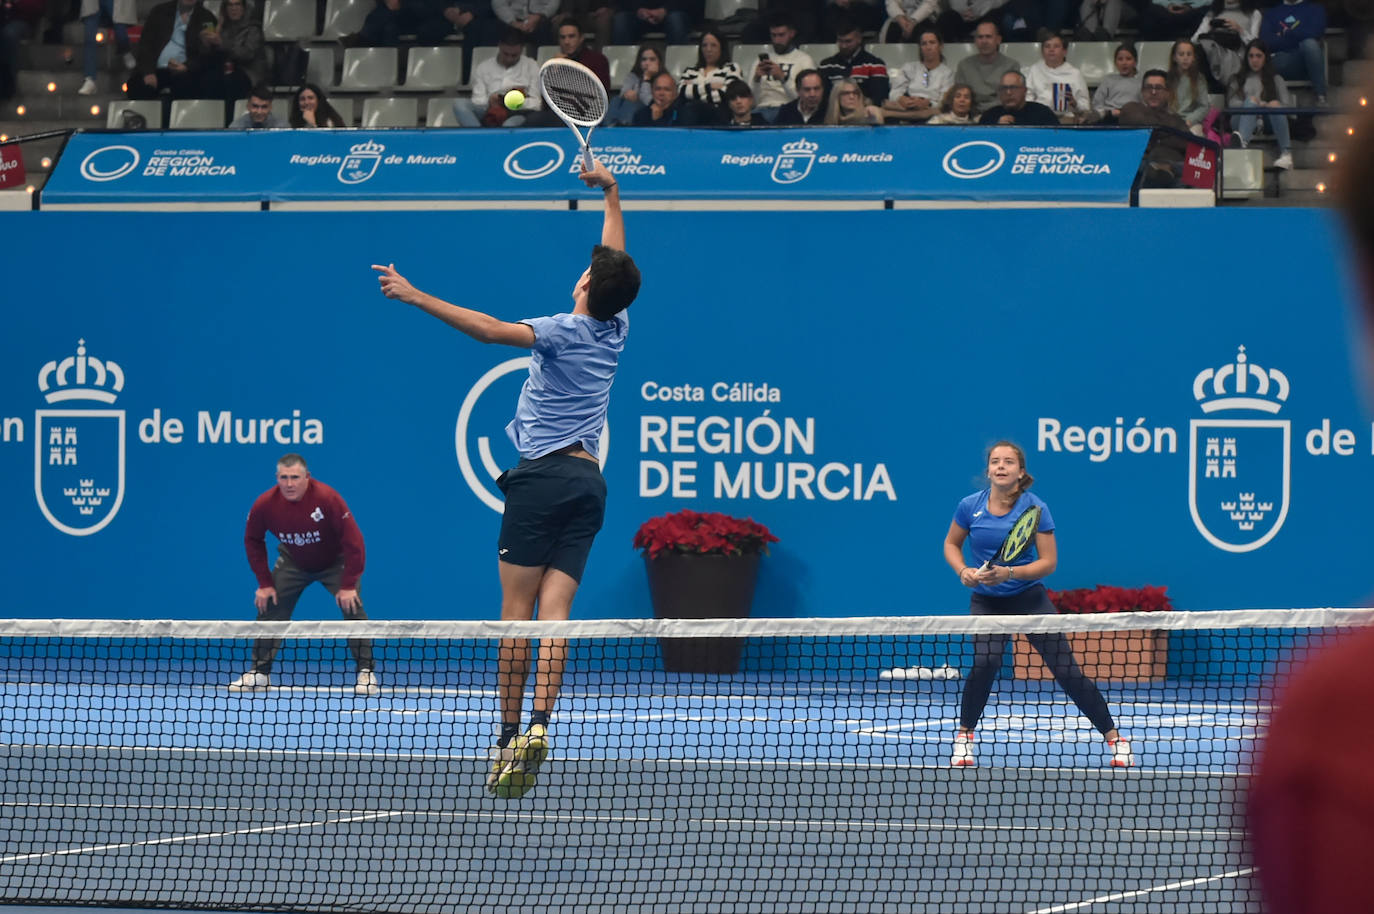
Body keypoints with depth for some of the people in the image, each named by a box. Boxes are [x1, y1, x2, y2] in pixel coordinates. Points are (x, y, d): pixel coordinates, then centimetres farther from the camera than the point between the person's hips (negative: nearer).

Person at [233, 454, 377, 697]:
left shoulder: (327, 499, -34)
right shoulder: (265, 505, -23)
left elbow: (353, 541, -28)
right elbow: (253, 541, -4)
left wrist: (348, 585, -28)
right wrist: (264, 583, -7)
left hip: (334, 562, -3)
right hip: (293, 562, 3)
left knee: (352, 608, -18)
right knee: (268, 608, -5)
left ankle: (367, 673, -9)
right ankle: (259, 672, 7)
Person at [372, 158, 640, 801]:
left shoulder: (567, 331, -9)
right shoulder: (615, 330, 10)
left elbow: (490, 330, -22)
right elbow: (617, 263, 28)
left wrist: (415, 297, -23)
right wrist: (611, 193, 38)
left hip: (544, 474, -6)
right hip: (589, 480, 6)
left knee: (518, 610, -4)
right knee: (555, 610, -2)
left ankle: (509, 734, -7)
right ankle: (540, 724, -19)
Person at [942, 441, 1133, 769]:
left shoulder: (1035, 508, -11)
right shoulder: (970, 507, -5)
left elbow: (1048, 562, -12)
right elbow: (951, 544, 12)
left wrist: (1009, 573, -26)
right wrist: (963, 571, -8)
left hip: (1029, 598, -1)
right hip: (987, 603, 1)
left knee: (1067, 671, -6)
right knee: (984, 662, -24)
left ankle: (1113, 737, 6)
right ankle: (964, 736, -3)